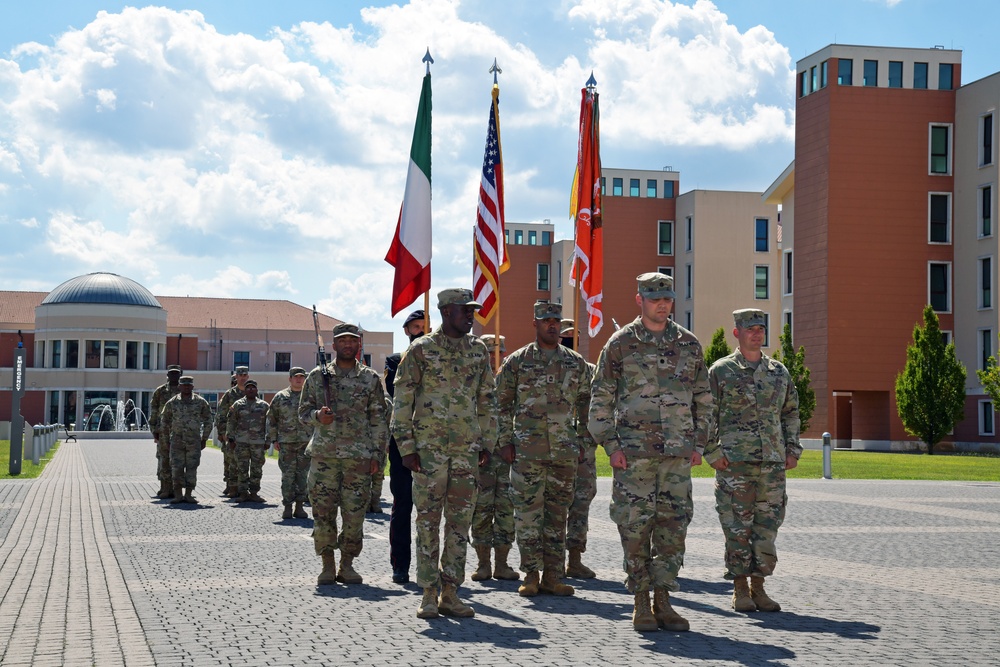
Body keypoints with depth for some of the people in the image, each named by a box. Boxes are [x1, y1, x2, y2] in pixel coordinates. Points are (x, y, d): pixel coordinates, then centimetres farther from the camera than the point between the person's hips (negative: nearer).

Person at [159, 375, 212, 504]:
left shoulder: (201, 402, 2)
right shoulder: (172, 403, 3)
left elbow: (208, 421, 8)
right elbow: (164, 422, 12)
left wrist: (204, 439, 6)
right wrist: (166, 440, 10)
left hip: (194, 441, 0)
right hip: (177, 441, 0)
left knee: (192, 468, 0)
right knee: (177, 468, -3)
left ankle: (189, 494, 7)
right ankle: (178, 494, 5)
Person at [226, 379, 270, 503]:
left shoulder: (264, 405, 9)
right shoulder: (238, 405, 8)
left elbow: (269, 424, 10)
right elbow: (230, 422, 10)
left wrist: (267, 441, 4)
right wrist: (231, 439, 3)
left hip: (258, 442, 1)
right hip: (241, 441, 0)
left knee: (257, 469, 2)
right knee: (242, 469, -1)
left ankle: (254, 492, 10)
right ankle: (243, 493, 5)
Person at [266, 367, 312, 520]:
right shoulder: (280, 397, 5)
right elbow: (271, 419, 8)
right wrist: (274, 439, 1)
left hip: (306, 442, 1)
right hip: (286, 443, -1)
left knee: (302, 475, 3)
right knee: (287, 475, -1)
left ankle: (299, 506, 10)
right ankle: (287, 507, 5)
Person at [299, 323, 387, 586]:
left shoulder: (371, 379, 8)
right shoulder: (318, 376, 8)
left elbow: (378, 419, 8)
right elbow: (303, 411, 11)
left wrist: (376, 453, 1)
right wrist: (318, 416, -12)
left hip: (359, 456, 0)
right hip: (323, 454, 0)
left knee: (354, 513, 1)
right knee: (323, 512, 0)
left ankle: (347, 564, 13)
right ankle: (327, 565, 10)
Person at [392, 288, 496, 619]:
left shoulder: (478, 350, 11)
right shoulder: (421, 350, -3)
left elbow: (488, 399, 17)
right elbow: (402, 402, -3)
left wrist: (487, 442, 11)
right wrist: (406, 448, -8)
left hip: (467, 449, 4)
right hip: (429, 446, -4)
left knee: (460, 520, 5)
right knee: (428, 519, 0)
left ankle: (450, 592, 12)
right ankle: (429, 595, 6)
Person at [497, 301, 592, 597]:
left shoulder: (576, 363, 10)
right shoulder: (516, 361, 2)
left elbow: (585, 403, 17)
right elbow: (502, 403, 5)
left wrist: (582, 440, 11)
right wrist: (505, 442, -1)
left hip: (565, 451, 3)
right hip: (527, 451, -3)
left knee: (558, 513, 6)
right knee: (528, 512, -2)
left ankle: (552, 576, 11)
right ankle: (531, 575, 5)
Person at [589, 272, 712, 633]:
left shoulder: (689, 344, 9)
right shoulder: (620, 344, 0)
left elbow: (703, 397, 16)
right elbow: (601, 398, 1)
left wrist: (699, 444, 9)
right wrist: (610, 445, -6)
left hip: (678, 453, 3)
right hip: (633, 451, -3)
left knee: (673, 525, 2)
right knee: (635, 526, -1)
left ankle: (663, 601, 10)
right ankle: (641, 604, 9)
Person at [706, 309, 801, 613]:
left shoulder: (779, 372, 14)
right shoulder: (721, 371, 1)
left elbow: (791, 413, 20)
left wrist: (792, 449, 10)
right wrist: (712, 452, -9)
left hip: (773, 463, 4)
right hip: (734, 463, -4)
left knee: (768, 525, 4)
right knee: (738, 528, -2)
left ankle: (758, 587, 13)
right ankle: (740, 590, 7)